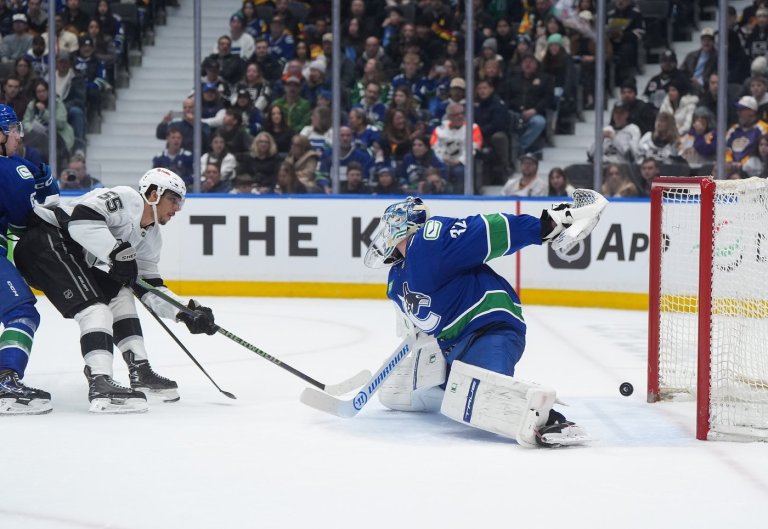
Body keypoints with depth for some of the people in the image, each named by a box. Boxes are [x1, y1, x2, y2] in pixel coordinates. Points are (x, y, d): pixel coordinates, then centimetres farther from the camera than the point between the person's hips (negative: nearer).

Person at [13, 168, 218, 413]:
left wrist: (186, 313, 3)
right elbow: (80, 219, -27)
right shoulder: (126, 199, -13)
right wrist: (118, 252, -27)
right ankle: (100, 384, -34)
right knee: (94, 307, -22)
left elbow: (149, 287, 16)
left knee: (119, 293, 16)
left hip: (71, 255, 11)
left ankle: (140, 372, 14)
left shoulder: (150, 237, 16)